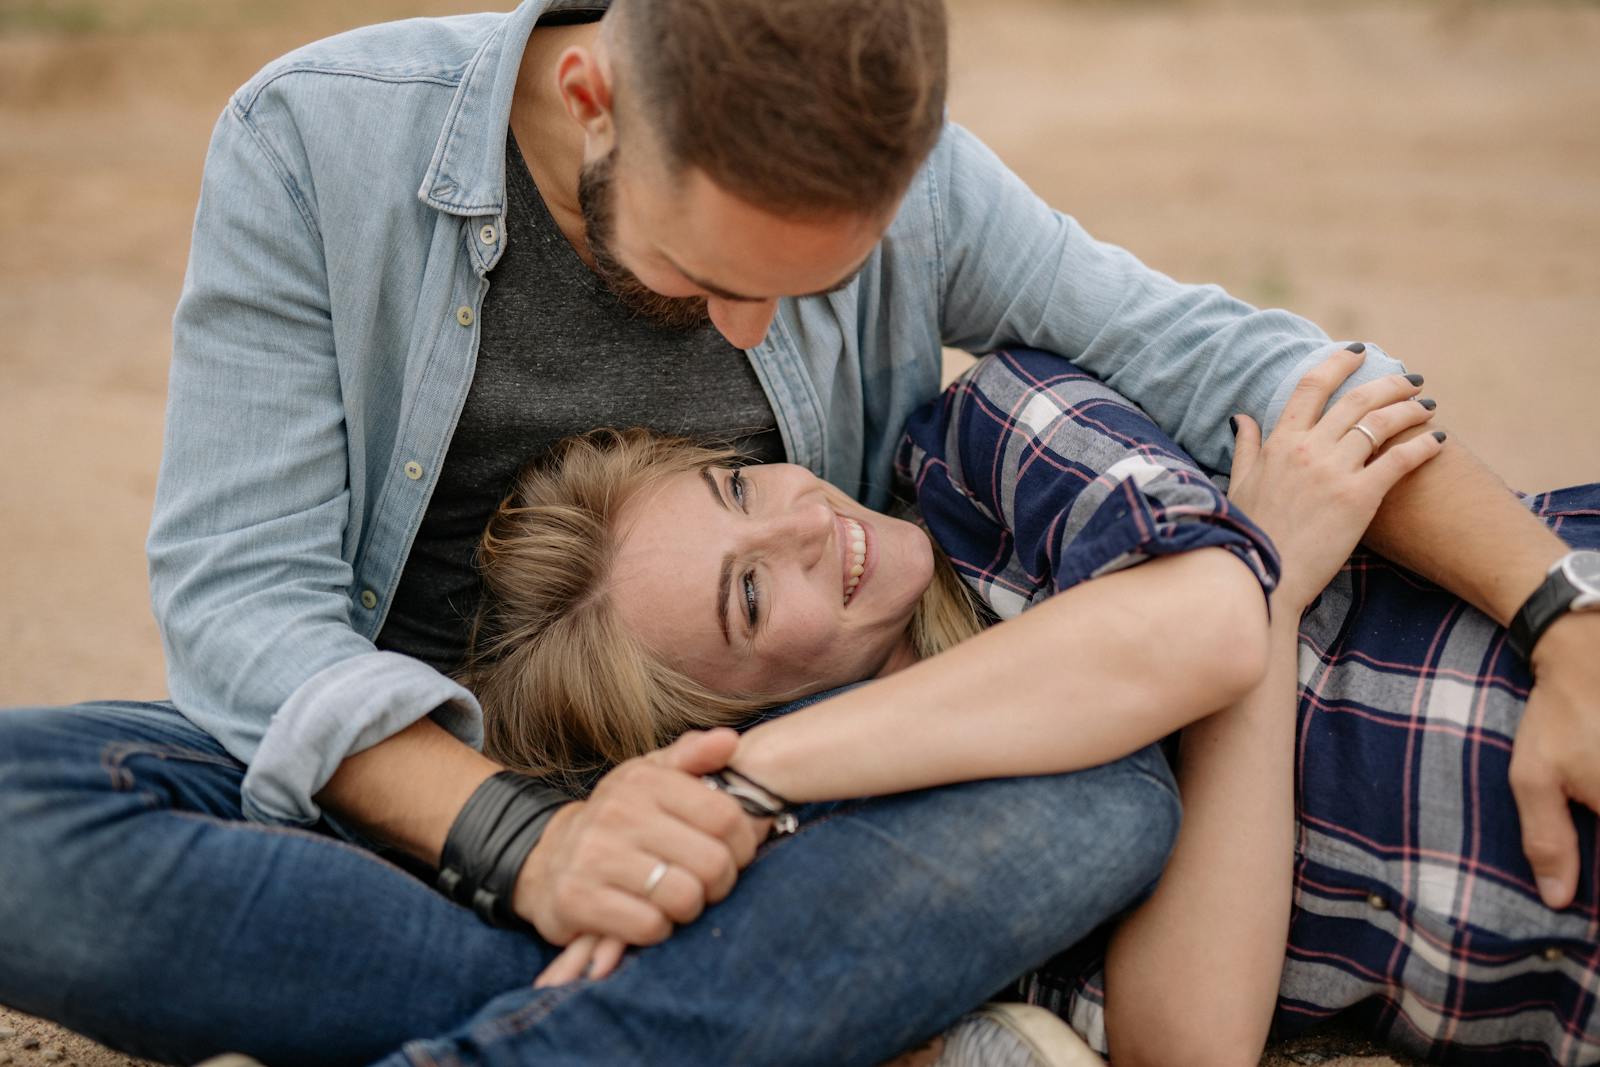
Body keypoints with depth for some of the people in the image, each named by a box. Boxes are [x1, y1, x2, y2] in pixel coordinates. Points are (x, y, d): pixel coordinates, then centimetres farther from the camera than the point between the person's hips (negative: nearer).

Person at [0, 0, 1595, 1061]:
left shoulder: (903, 183, -7)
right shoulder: (314, 143, -13)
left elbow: (1219, 358, -7)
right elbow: (242, 588, -15)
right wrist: (518, 838, -31)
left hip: (734, 811, 1)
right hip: (402, 800, 0)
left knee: (1108, 792, -28)